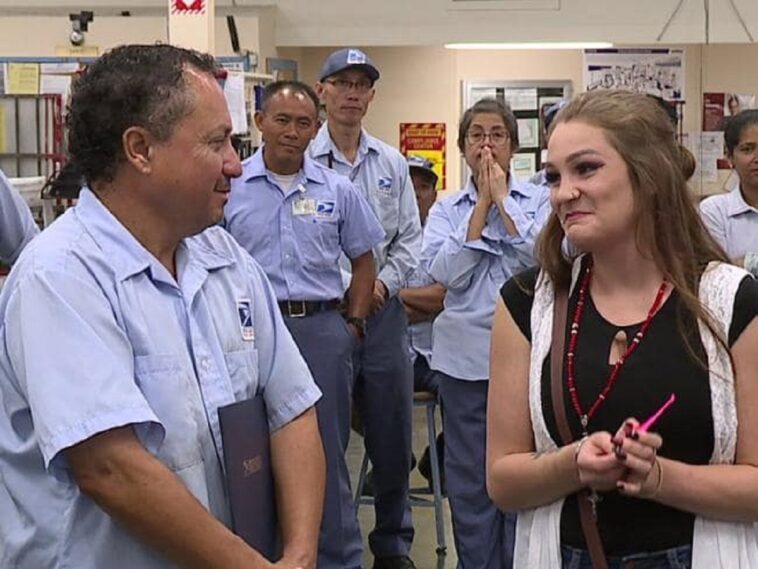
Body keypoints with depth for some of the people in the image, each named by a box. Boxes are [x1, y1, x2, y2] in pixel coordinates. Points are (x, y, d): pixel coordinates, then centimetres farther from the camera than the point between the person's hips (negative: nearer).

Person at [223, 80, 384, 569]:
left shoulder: (338, 191, 5)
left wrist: (354, 324, 5)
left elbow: (363, 259, 13)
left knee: (328, 451, 8)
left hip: (322, 329, 1)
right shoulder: (231, 187, 0)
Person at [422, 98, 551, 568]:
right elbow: (445, 272, -10)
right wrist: (482, 203, -8)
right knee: (469, 476, 10)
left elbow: (542, 257, -14)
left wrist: (502, 200, -10)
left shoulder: (539, 200, 3)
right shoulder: (446, 210, 7)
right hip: (465, 353, 2)